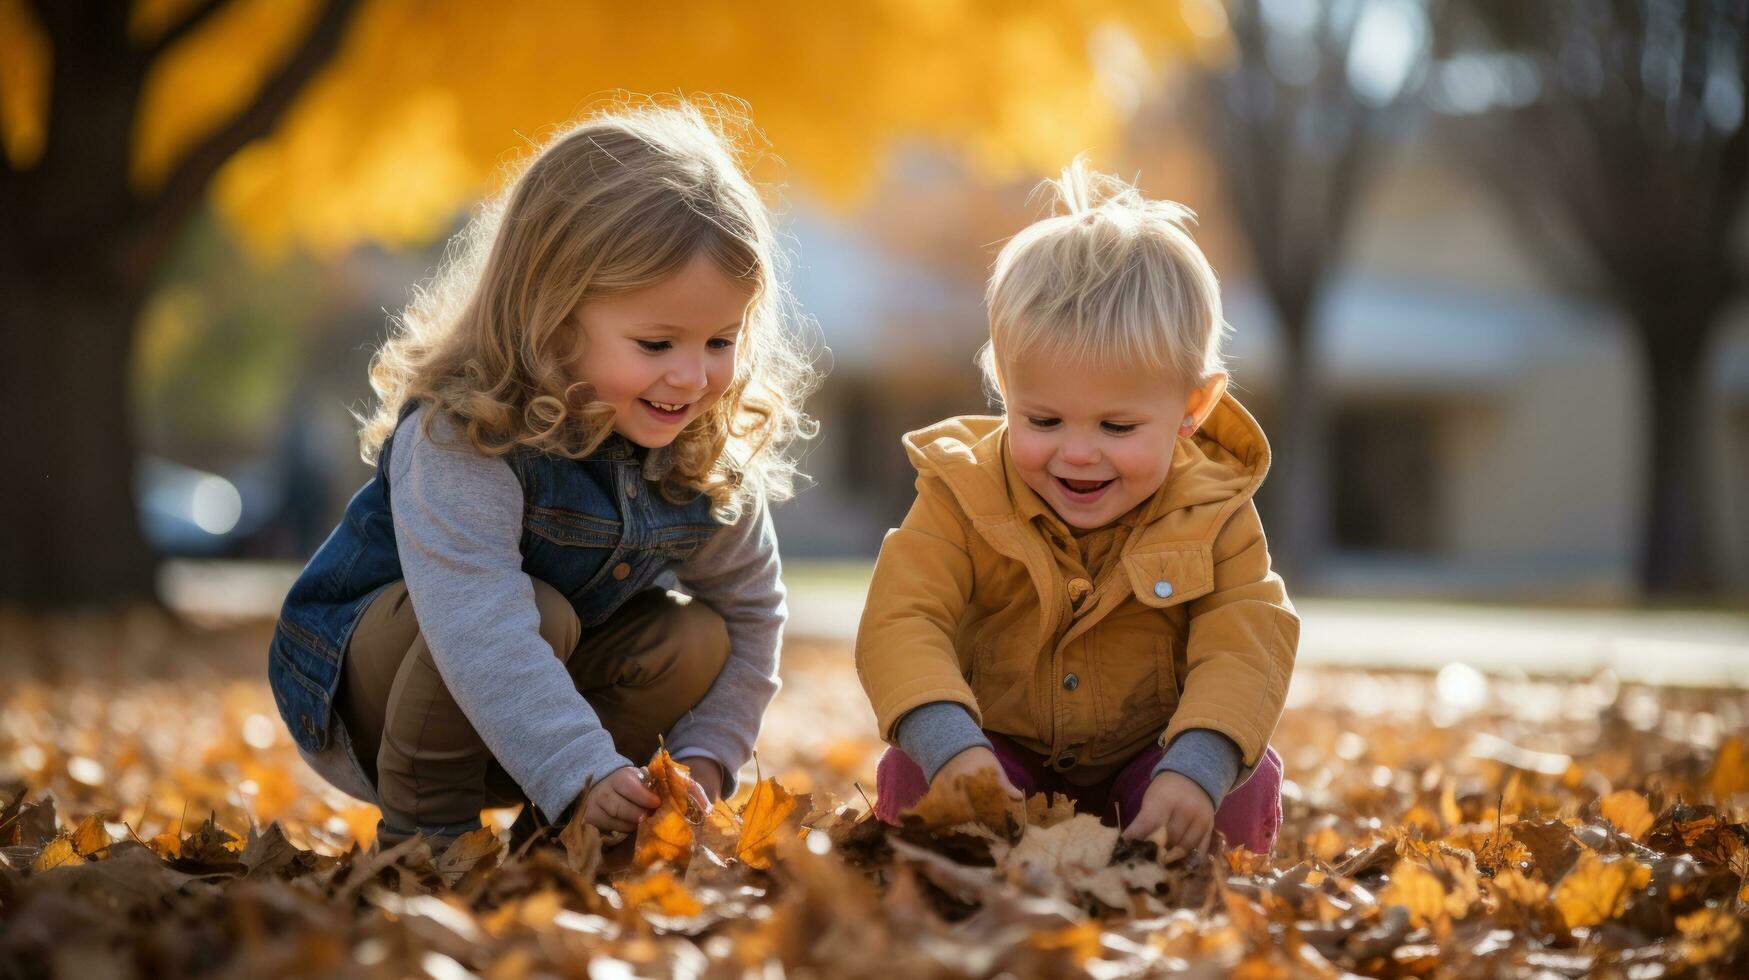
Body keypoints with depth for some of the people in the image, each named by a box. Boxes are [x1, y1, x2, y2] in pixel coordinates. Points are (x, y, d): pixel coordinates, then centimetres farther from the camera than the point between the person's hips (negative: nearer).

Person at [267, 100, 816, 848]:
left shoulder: (709, 456, -13)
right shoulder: (462, 438, -33)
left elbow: (751, 613, -1)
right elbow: (479, 631, -44)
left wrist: (703, 756, -13)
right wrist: (581, 773, -51)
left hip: (543, 675, 6)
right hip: (360, 684, -6)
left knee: (696, 638, -16)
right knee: (538, 611, -33)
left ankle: (547, 830, 0)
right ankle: (421, 825, -14)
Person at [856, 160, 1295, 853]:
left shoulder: (1214, 514, -13)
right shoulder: (962, 497, -15)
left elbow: (1244, 646, -22)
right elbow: (899, 622, -24)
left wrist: (1194, 770, -42)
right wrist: (956, 751, -44)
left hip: (1148, 760, 1)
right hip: (1002, 753, 0)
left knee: (1248, 786, -26)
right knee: (913, 778, -29)